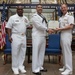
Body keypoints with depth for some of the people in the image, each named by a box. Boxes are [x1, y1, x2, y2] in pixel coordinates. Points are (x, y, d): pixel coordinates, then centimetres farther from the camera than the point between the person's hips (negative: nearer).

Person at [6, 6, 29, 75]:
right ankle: (15, 68, 11)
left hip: (23, 37, 5)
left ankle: (21, 66, 21)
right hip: (15, 36, -5)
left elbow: (28, 25, 22)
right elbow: (8, 27, -6)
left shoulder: (25, 18, 11)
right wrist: (9, 36, -14)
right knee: (15, 53, 0)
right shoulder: (12, 17, -4)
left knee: (22, 53, 9)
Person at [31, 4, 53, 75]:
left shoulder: (43, 17, 20)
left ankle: (40, 67, 20)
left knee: (42, 52, 10)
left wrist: (48, 30, -1)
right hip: (37, 36, -8)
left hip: (43, 36, 8)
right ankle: (35, 69, -2)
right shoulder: (34, 16, -5)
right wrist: (47, 29, -13)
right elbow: (38, 25, -16)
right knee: (36, 52, -6)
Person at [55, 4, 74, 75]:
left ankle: (69, 69, -3)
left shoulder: (70, 16, -4)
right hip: (62, 35, 8)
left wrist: (60, 29, -15)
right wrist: (57, 29, 3)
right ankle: (65, 67, 19)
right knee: (64, 52, 10)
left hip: (67, 35, -8)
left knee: (67, 52, -7)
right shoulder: (60, 18, 18)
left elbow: (70, 26, -15)